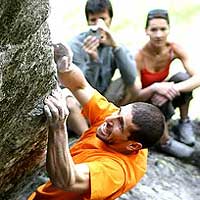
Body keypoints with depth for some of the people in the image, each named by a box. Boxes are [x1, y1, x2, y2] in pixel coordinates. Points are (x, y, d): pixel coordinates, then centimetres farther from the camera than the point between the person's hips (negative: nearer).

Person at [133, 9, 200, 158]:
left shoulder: (174, 49, -16)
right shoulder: (139, 57, -25)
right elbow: (135, 97, -27)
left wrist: (173, 88, -42)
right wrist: (154, 88, -47)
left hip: (162, 98, 4)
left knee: (182, 77, -24)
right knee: (160, 100, -37)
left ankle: (184, 123, -7)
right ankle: (165, 142, -15)